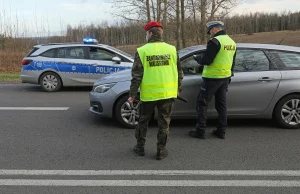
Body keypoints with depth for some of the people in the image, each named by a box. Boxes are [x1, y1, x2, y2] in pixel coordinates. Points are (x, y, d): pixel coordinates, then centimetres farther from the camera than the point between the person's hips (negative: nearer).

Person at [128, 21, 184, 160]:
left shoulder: (142, 51, -7)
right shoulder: (172, 49, 1)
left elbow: (137, 76, -8)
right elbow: (179, 72, 7)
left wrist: (132, 94, -1)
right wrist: (178, 88, 20)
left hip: (148, 94, -1)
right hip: (168, 93, 2)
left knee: (143, 121, 17)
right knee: (164, 123, 12)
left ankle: (140, 147, 27)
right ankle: (161, 151, 18)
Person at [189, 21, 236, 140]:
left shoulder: (215, 41, -17)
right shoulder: (232, 42, 11)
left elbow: (206, 61, -20)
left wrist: (197, 58, -1)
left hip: (212, 78, -8)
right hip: (225, 77, 8)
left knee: (202, 103, 2)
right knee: (221, 104, 14)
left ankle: (200, 131, 4)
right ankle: (221, 131, 19)